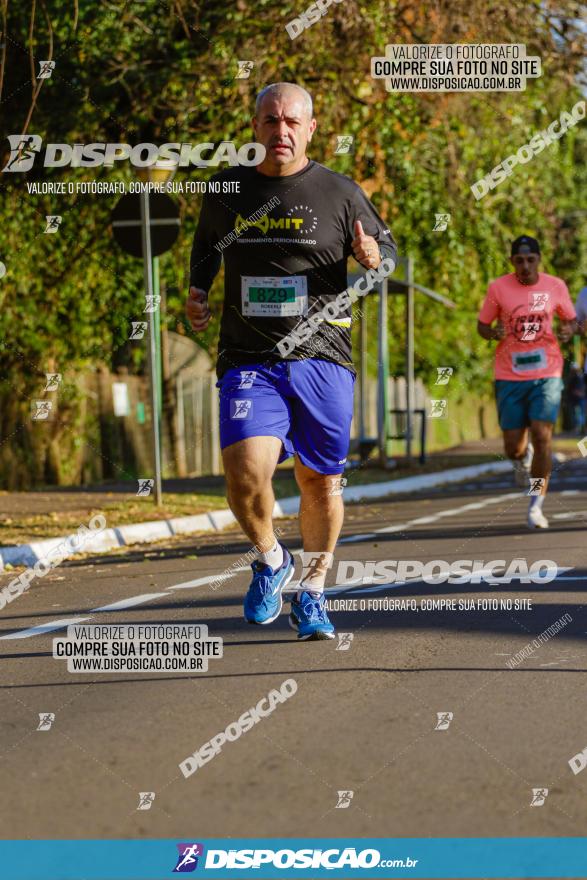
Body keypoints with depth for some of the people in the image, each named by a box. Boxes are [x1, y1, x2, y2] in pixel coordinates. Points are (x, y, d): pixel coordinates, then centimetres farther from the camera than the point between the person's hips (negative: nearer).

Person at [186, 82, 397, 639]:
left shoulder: (340, 194, 3)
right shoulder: (226, 191, 7)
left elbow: (385, 247, 14)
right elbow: (206, 243, 27)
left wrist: (373, 257, -9)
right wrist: (196, 292, 9)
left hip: (322, 359, 0)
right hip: (248, 361, 0)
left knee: (320, 483, 7)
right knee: (246, 473, -21)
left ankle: (311, 592, 29)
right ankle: (270, 560, 9)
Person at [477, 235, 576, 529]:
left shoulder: (555, 287, 1)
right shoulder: (498, 288, -2)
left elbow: (570, 318, 15)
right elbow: (482, 325, 8)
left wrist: (567, 330, -8)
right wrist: (493, 332, -16)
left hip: (546, 374, 0)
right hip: (509, 376, 0)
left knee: (542, 436, -16)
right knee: (513, 447, 0)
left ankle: (536, 505, -5)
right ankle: (523, 459, 40)